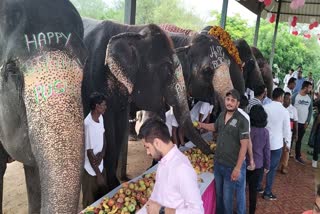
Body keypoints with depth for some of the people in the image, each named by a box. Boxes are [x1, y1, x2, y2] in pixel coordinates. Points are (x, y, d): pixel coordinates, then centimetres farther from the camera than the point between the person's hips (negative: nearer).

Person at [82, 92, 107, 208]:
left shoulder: (100, 117, -2)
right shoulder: (88, 124, -27)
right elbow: (89, 153, -23)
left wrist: (102, 153, -10)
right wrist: (98, 175, -17)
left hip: (101, 166, 7)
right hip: (91, 170, -7)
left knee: (102, 198, 22)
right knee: (90, 203, 11)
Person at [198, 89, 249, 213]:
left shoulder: (242, 121, -18)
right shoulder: (222, 115, 2)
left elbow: (244, 145, -19)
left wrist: (237, 168, -20)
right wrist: (202, 125, 9)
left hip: (231, 166, -6)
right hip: (218, 163, 6)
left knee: (227, 198, 9)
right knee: (218, 194, 21)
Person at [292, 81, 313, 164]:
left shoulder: (309, 99, 4)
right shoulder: (295, 96, -9)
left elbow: (310, 111, 8)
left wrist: (307, 122, 2)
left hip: (303, 123, 4)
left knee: (299, 140, 12)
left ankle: (298, 156, 20)